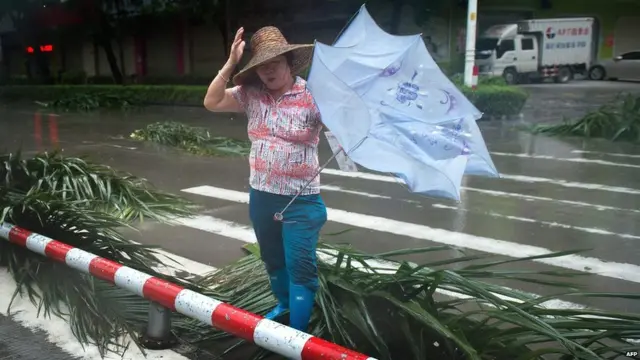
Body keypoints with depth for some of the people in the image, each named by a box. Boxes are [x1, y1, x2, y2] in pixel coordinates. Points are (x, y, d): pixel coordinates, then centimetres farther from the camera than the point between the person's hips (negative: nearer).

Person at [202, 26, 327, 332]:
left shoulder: (312, 96, -13)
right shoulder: (251, 95, 1)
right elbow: (212, 102, -4)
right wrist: (230, 63, -12)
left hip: (301, 200, -5)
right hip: (260, 196, 6)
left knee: (301, 267, -3)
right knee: (272, 261, 24)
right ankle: (284, 305, 48)